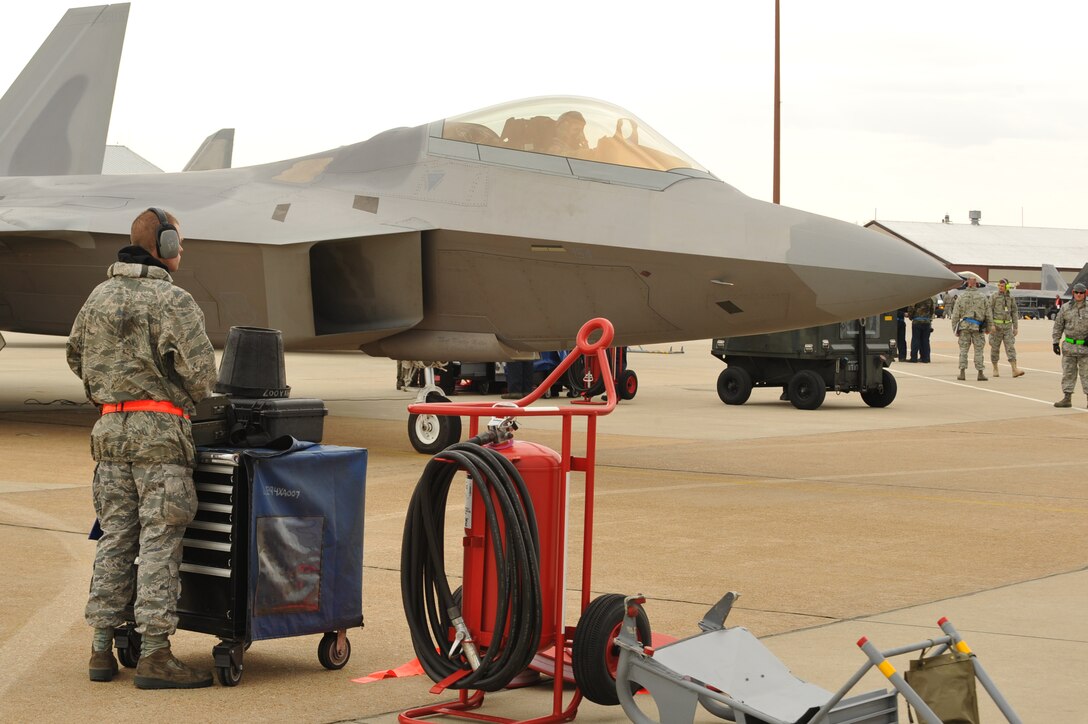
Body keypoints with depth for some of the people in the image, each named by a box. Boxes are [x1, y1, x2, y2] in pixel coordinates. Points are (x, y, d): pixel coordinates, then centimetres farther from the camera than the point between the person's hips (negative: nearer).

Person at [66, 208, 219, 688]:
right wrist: (186, 404, 7)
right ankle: (154, 656, -6)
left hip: (110, 428, 7)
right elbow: (200, 370, -14)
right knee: (159, 540, -5)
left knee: (115, 537, 11)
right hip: (159, 431, -6)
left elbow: (76, 355, 23)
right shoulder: (173, 301, -11)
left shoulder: (99, 297, 11)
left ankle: (102, 649, 12)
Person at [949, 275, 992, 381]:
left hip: (964, 325, 0)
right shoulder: (982, 296, 2)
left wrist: (955, 329, 5)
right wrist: (988, 327, 15)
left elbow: (956, 314, 0)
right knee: (978, 350, 4)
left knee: (963, 350, 5)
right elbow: (987, 313, 5)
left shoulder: (961, 296, 1)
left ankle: (962, 373, 0)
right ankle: (980, 374, 3)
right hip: (978, 327, 0)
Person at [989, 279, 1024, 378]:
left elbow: (1014, 313, 11)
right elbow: (989, 310, -7)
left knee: (1010, 347, -6)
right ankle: (995, 369, 17)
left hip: (1007, 326, 2)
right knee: (995, 347, 4)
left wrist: (1016, 327, 7)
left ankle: (1015, 370, -14)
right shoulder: (994, 296, -3)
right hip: (996, 325, -2)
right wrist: (990, 325, -18)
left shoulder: (1011, 298, 7)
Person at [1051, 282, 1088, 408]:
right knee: (1068, 373, 5)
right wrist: (1056, 342, 4)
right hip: (1069, 346, 2)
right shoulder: (1065, 308, 4)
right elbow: (1058, 325, 8)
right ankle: (1067, 398, 9)